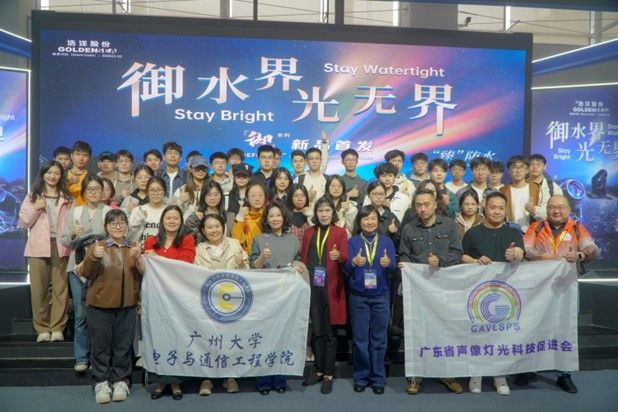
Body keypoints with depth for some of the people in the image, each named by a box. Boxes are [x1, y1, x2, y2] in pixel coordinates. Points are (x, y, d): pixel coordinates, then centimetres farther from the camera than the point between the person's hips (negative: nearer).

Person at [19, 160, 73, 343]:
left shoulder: (67, 198, 11)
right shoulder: (32, 196, 10)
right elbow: (23, 222, 7)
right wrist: (35, 208, -8)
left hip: (60, 246, 0)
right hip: (39, 247, 0)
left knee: (61, 288, -1)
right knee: (38, 288, 0)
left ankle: (57, 328, 7)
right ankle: (42, 328, 10)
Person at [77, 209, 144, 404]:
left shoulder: (134, 248, 9)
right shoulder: (96, 246, 3)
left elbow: (143, 275, -1)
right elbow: (86, 274, -4)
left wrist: (138, 258, -19)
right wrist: (93, 257, -22)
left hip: (127, 305, 2)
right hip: (99, 305, -1)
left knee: (123, 345, 6)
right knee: (101, 345, 3)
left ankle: (121, 381, 16)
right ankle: (101, 382, 14)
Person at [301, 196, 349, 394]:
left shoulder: (340, 232, 1)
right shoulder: (308, 233, 12)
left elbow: (345, 257, -11)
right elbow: (304, 258, 13)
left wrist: (338, 256, -33)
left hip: (331, 287, -3)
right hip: (313, 287, 3)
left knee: (330, 332, 2)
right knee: (316, 330, 10)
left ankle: (329, 374, 12)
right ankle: (319, 369, 23)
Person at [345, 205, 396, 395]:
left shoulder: (387, 241, 4)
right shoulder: (353, 242, 3)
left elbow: (393, 268, -6)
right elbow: (346, 267, -9)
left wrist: (388, 263, -28)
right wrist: (354, 262, -31)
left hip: (381, 295, 0)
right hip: (358, 296, 0)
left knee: (379, 338, 6)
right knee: (360, 339, 7)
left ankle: (378, 378, 18)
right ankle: (361, 377, 20)